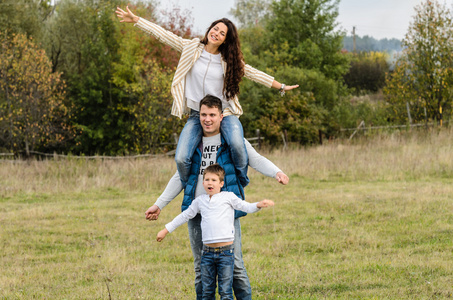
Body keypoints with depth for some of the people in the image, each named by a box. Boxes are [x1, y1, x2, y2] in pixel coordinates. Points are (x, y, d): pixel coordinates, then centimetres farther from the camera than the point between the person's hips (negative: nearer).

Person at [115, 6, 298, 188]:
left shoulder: (229, 60, 4)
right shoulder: (191, 48, 3)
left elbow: (254, 74, 9)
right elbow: (163, 35, 2)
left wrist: (281, 87, 9)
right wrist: (135, 20, -2)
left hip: (224, 113, -1)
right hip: (196, 115, 1)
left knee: (237, 144, -32)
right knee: (181, 159, -17)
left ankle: (242, 183, -4)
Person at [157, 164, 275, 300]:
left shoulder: (228, 197, 3)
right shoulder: (200, 201, 12)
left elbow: (246, 207, 0)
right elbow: (185, 216, 22)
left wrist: (258, 205, -22)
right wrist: (166, 230, 25)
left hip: (225, 251, -3)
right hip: (207, 251, 3)